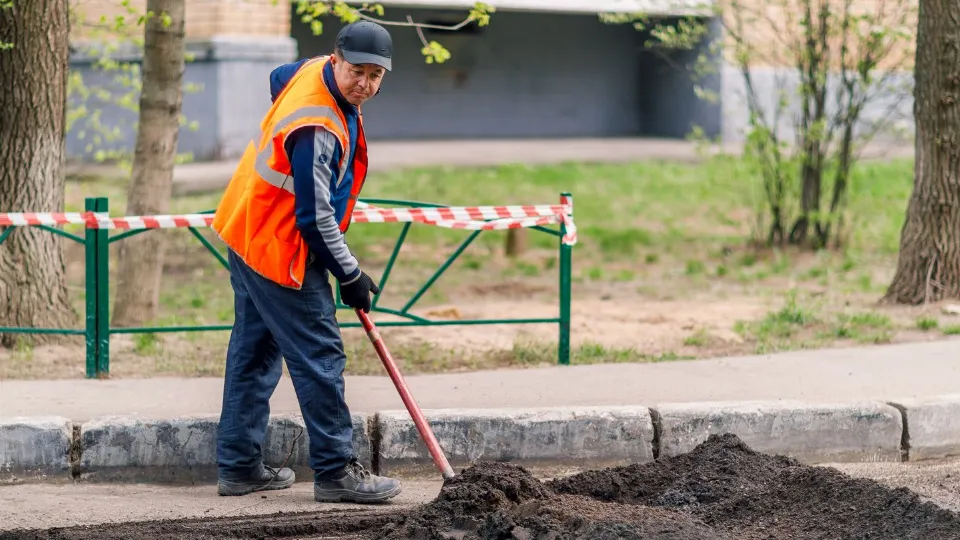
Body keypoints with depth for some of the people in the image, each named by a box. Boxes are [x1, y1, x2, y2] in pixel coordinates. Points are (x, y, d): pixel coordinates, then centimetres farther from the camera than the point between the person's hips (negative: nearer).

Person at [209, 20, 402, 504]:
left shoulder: (314, 70, 0)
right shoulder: (317, 128, -30)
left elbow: (279, 78, 26)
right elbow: (315, 217, -25)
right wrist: (350, 275, -12)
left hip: (247, 236, 11)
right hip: (280, 250, -11)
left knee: (253, 351, 15)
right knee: (318, 355, -6)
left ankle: (237, 466, 21)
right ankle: (335, 472, -1)